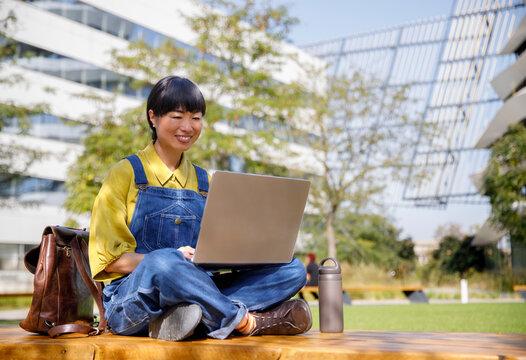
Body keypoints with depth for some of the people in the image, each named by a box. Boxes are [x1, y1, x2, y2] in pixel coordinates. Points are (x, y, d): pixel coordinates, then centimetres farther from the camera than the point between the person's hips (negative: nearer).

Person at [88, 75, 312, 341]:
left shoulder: (206, 183, 18)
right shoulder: (126, 174, 4)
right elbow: (109, 258, -3)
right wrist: (171, 259, -20)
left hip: (194, 290, 5)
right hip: (131, 297, -5)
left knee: (292, 270, -14)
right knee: (163, 263, -40)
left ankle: (186, 313, -31)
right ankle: (246, 321, -22)